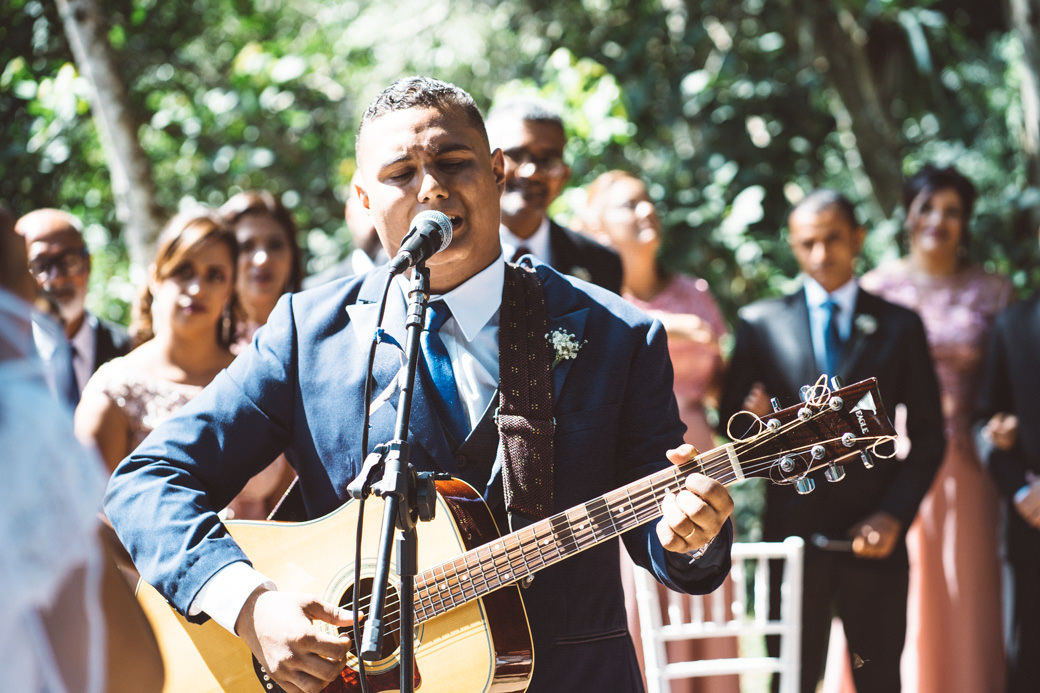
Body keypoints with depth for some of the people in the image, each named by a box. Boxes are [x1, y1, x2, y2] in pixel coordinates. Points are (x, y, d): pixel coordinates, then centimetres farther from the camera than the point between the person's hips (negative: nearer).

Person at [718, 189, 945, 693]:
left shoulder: (899, 326, 9)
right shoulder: (759, 323, 9)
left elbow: (928, 437, 7)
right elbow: (732, 424, 10)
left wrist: (894, 515, -6)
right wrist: (754, 421, -15)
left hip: (874, 537, 0)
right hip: (794, 532, 0)